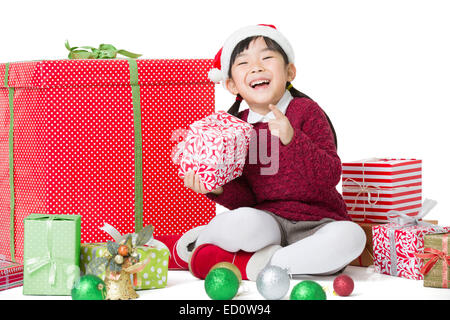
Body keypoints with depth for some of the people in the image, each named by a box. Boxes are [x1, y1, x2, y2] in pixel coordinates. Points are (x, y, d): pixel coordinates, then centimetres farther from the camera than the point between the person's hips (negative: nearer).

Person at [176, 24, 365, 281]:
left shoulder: (307, 111, -3)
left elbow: (330, 177, -14)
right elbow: (245, 198, 4)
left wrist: (292, 139, -27)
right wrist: (220, 189, -17)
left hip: (317, 222, 0)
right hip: (268, 219, 0)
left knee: (351, 236, -33)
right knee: (243, 222, -35)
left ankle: (255, 266, -23)